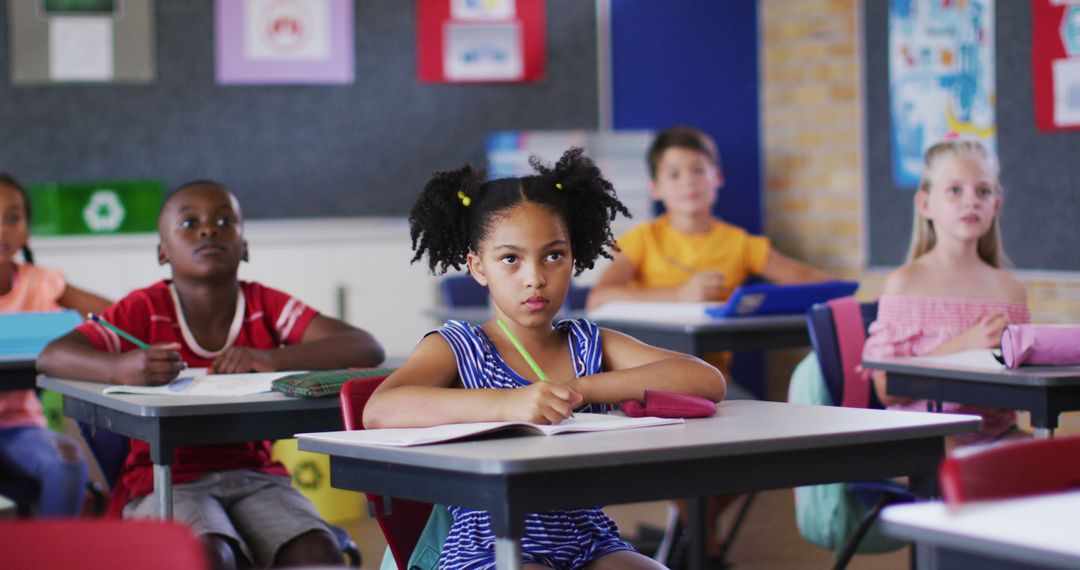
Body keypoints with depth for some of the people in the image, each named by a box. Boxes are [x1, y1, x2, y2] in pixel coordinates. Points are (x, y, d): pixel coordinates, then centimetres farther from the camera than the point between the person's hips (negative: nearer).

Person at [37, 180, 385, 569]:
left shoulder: (268, 307, 3)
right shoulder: (146, 310, -2)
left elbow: (366, 349, -8)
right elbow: (51, 356, -12)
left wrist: (272, 359, -24)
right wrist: (120, 368, -34)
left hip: (253, 475, 2)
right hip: (165, 481, -2)